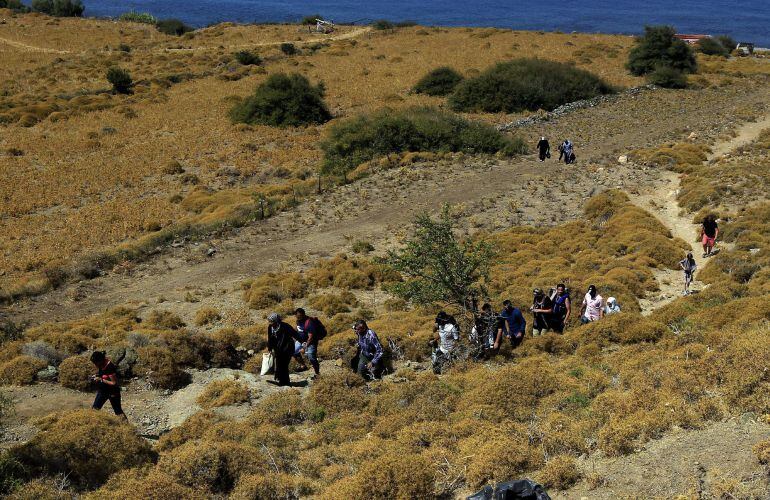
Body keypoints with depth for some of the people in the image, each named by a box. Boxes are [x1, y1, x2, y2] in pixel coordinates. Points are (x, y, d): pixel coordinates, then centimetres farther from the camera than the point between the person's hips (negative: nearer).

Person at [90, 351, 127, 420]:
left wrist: (101, 380, -25)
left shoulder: (110, 368, -30)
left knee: (118, 411, 0)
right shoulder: (101, 365, -5)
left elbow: (114, 383, -27)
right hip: (103, 390, 8)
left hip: (112, 393, -8)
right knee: (95, 408, 12)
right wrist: (96, 376, -4)